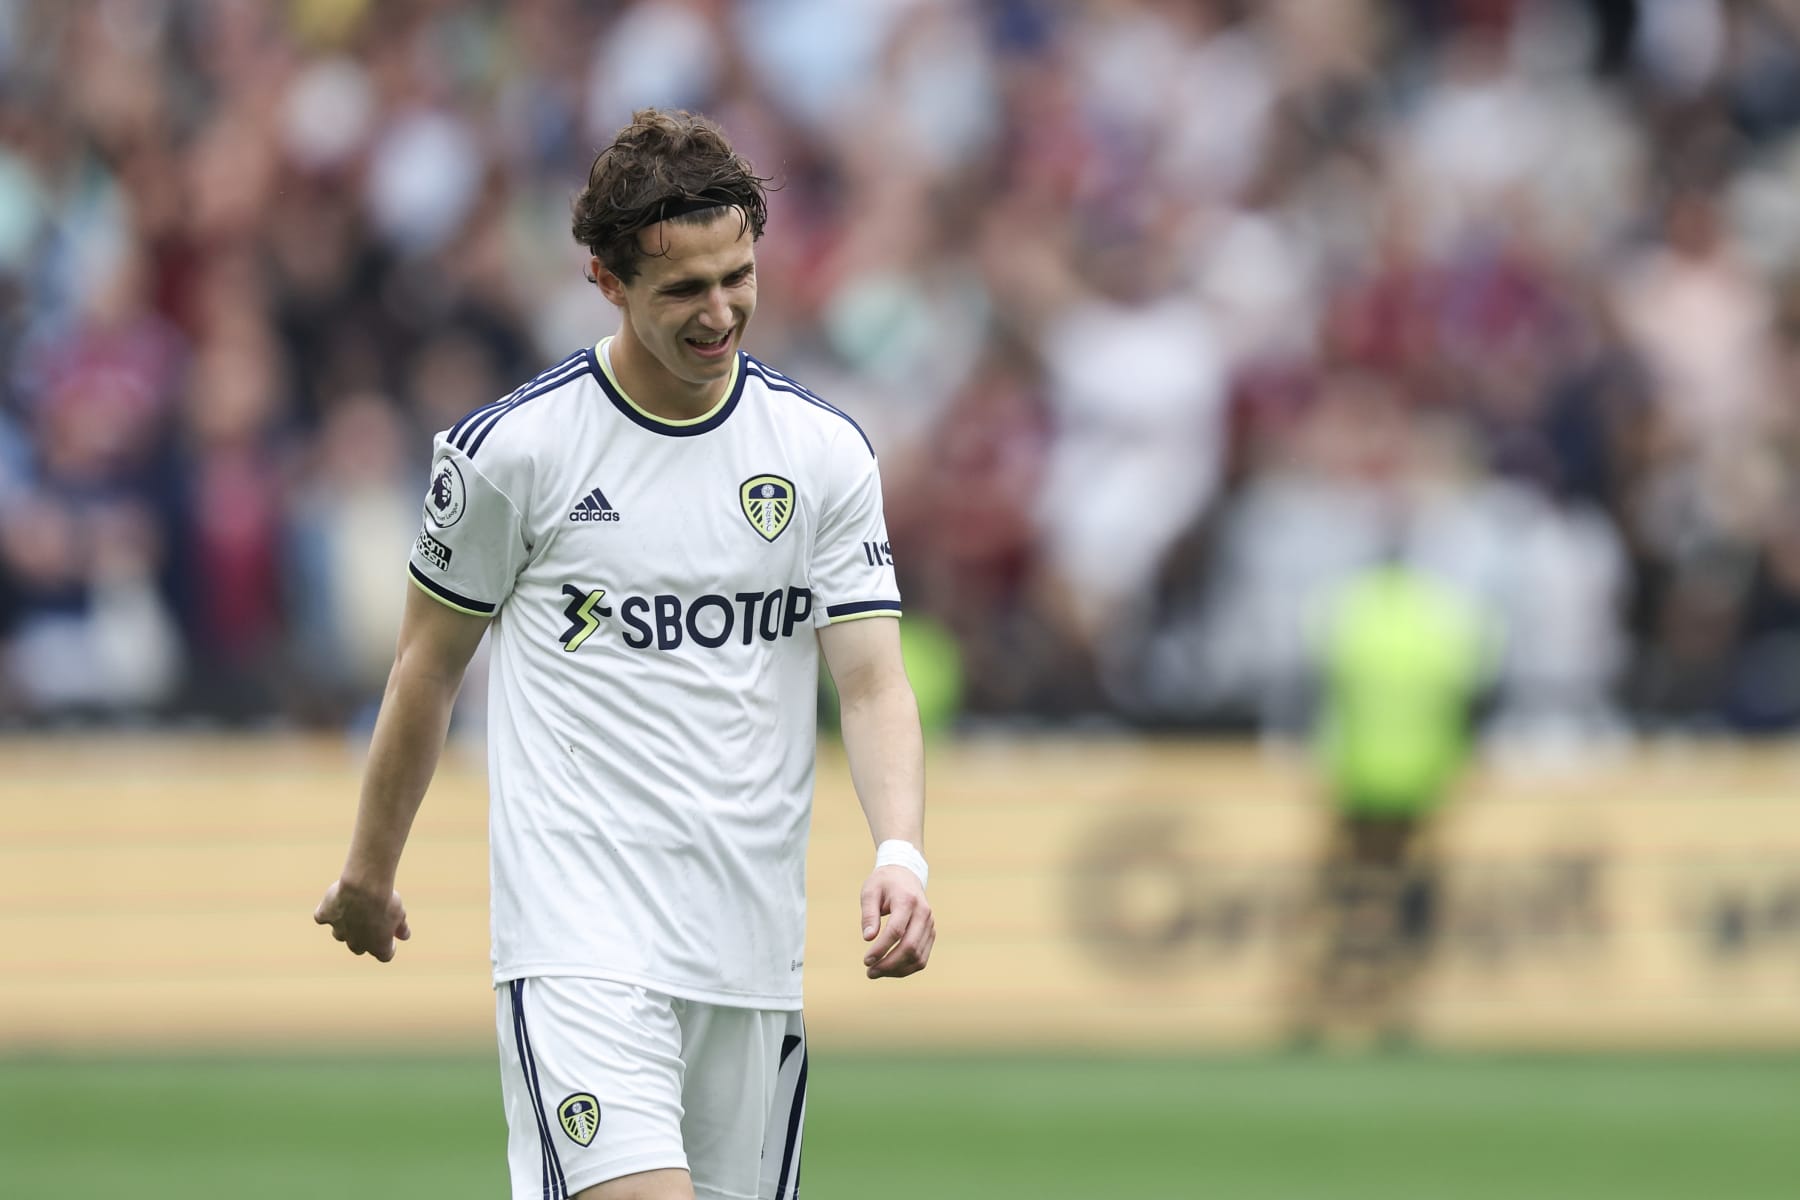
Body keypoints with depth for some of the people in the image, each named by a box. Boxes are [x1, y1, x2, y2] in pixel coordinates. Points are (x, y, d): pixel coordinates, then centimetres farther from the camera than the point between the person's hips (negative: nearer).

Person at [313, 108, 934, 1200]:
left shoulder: (826, 453, 5)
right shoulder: (512, 449, -4)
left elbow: (873, 680, 1)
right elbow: (428, 667, 9)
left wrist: (901, 856, -17)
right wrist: (371, 871, 16)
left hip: (755, 947, 4)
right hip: (579, 937, -4)